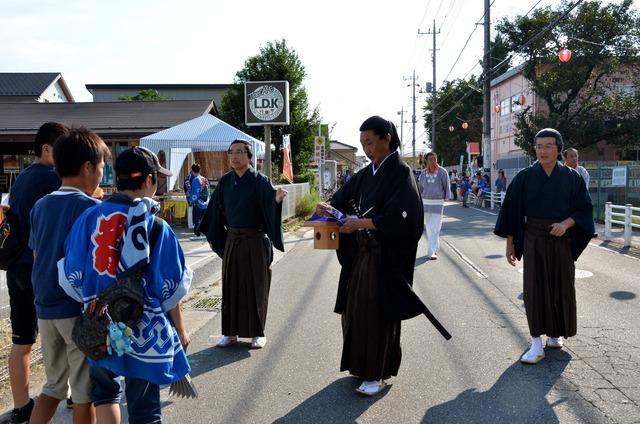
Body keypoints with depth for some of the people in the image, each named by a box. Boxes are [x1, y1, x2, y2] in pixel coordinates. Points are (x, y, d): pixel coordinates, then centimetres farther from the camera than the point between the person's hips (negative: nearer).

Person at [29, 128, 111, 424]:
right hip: (80, 310, -6)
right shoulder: (91, 208, -13)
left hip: (45, 309, 7)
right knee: (85, 391, 8)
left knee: (54, 385, 21)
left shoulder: (40, 206, 7)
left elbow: (37, 259, 13)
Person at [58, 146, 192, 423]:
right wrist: (180, 331, 8)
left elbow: (71, 277, -1)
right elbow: (170, 290, -6)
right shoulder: (156, 227, -12)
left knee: (105, 390, 27)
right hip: (145, 333, -2)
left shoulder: (89, 218, -6)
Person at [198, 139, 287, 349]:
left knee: (255, 285, 4)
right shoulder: (225, 181, 5)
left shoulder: (259, 180, -8)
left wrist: (277, 199, -45)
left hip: (255, 241, -4)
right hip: (231, 240, 4)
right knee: (230, 284, 9)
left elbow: (269, 202, -23)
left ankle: (257, 333, 16)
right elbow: (216, 209, 11)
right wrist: (212, 236, 13)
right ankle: (231, 332, 21)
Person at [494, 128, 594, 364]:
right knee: (535, 289, -4)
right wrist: (510, 244, 0)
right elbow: (512, 211, 1)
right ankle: (536, 344, -1)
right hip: (533, 240, -1)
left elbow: (584, 208, 3)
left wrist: (566, 223, -17)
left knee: (561, 288, 9)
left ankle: (556, 333, 30)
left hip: (562, 241, 1)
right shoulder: (525, 177, -2)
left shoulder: (571, 177, 0)